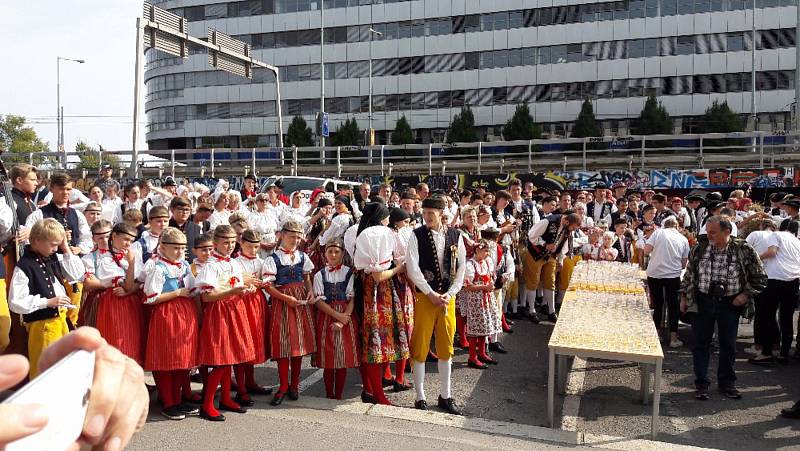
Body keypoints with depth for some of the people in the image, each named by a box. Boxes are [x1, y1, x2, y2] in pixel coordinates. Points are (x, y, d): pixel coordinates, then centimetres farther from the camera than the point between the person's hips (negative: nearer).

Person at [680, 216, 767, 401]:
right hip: (702, 301, 1)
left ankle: (727, 382, 29)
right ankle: (702, 384, 14)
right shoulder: (700, 248, -2)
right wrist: (684, 297, 7)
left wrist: (746, 294, -9)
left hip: (730, 304, -1)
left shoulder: (744, 250, -7)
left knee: (728, 344, 12)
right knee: (700, 344, 4)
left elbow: (760, 278, 2)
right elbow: (689, 274, 8)